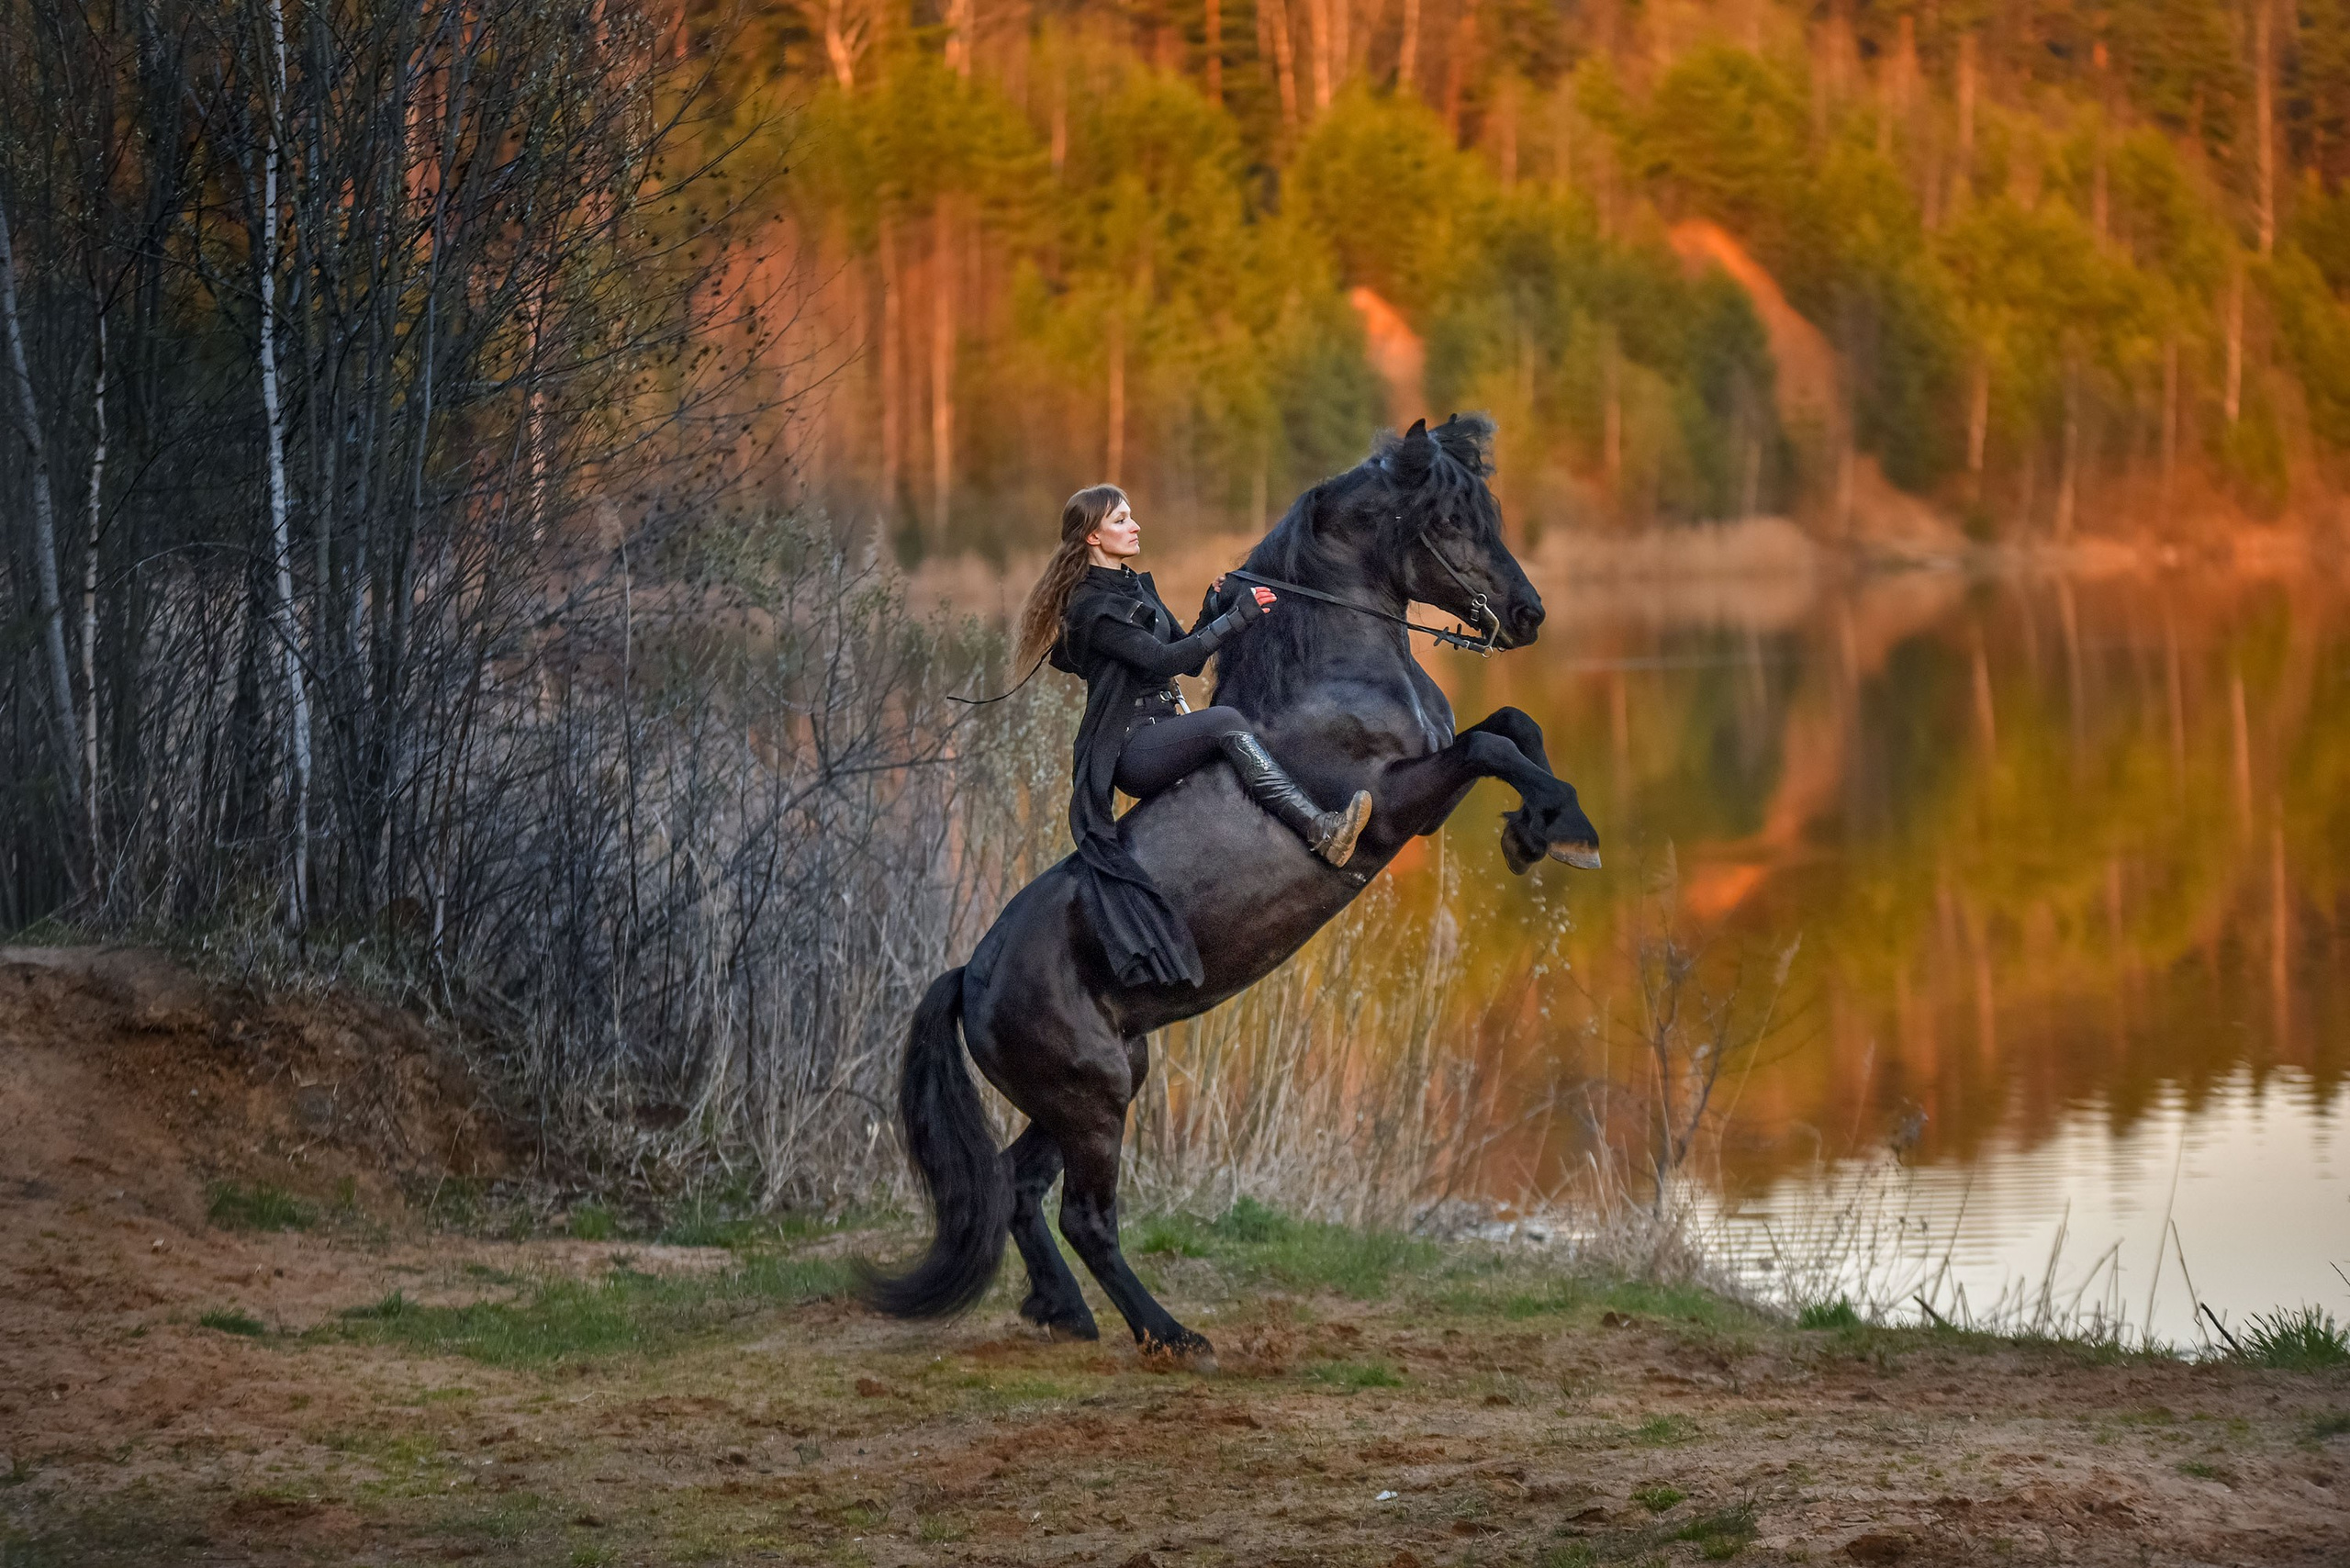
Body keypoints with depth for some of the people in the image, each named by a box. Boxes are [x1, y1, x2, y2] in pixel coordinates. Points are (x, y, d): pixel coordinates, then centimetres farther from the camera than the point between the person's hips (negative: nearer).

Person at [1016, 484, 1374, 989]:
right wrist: (1235, 619, -19)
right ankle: (1322, 832, -42)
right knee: (1225, 720, -31)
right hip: (1128, 749, -10)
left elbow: (1189, 658, 17)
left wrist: (1214, 609, 1)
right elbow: (1164, 660, -21)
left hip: (1164, 732, 10)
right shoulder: (1089, 607, -11)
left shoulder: (1137, 587, 17)